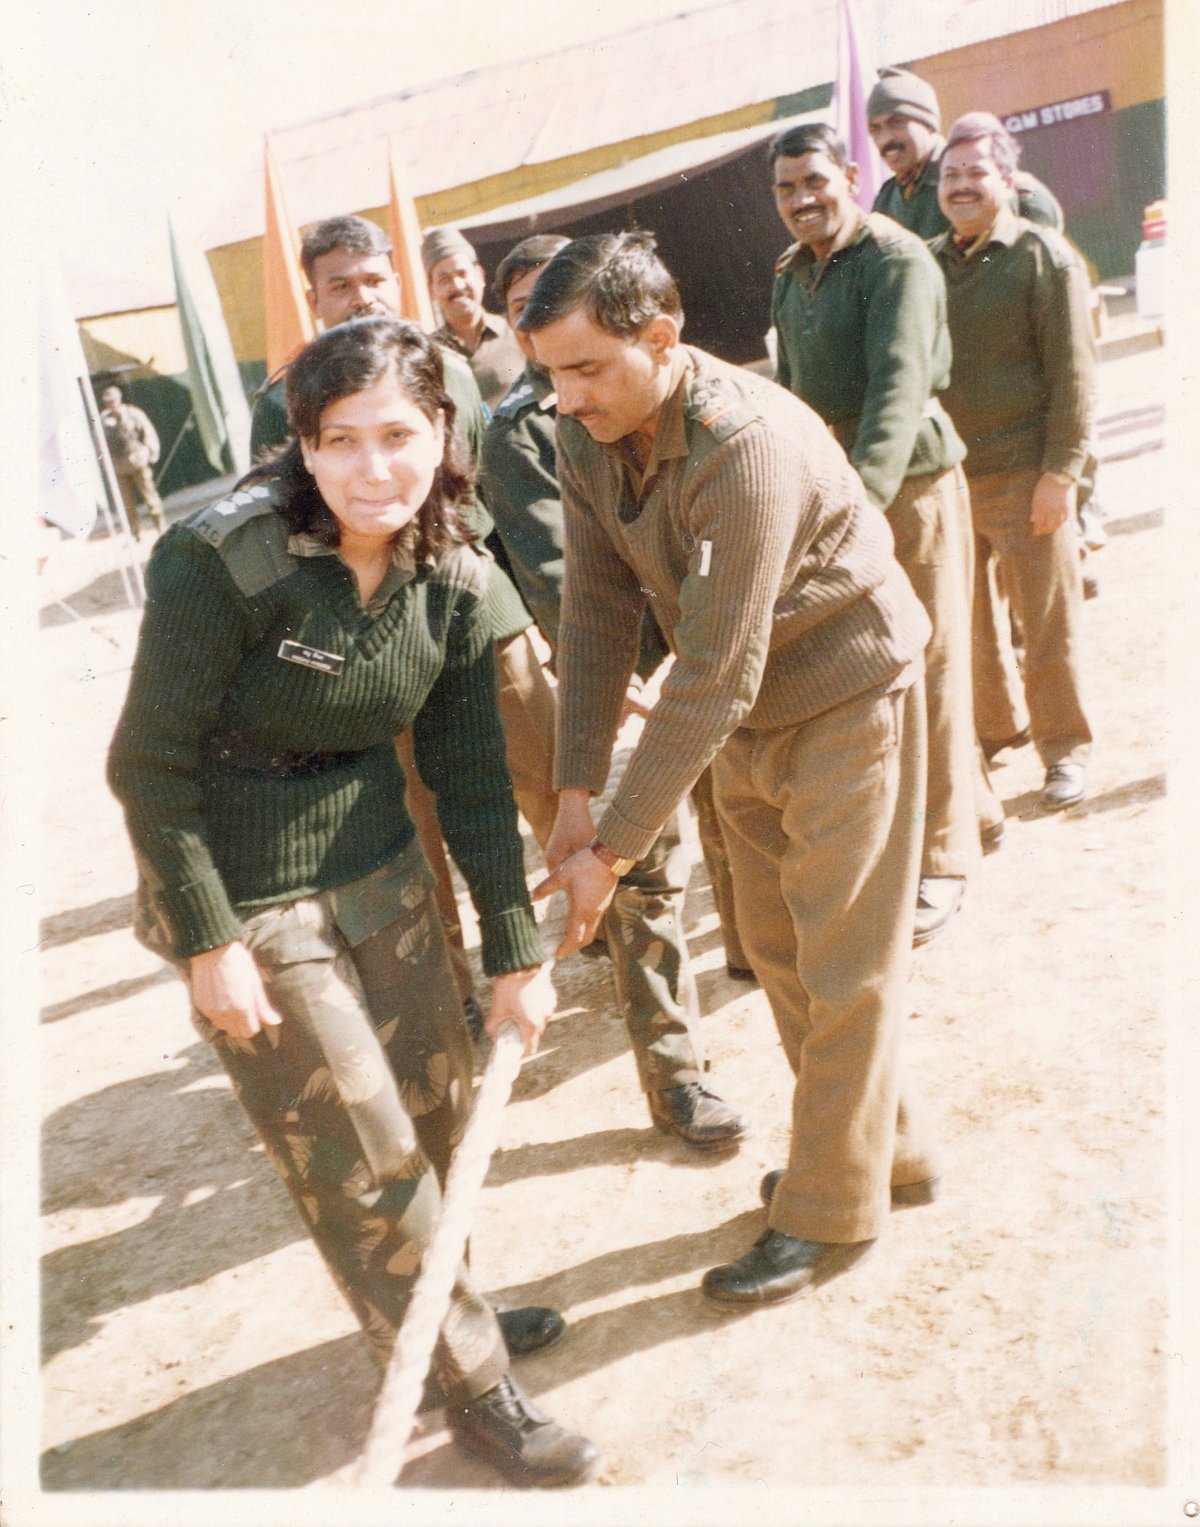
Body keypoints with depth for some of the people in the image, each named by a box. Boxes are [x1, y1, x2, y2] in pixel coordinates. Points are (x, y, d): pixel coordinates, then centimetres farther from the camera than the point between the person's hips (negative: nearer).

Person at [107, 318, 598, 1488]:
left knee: (439, 1105, 16)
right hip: (247, 903, -5)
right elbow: (148, 762, -16)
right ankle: (474, 1391, 26)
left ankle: (438, 1303, 44)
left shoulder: (450, 576, -6)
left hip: (378, 870, 6)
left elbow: (469, 773, -1)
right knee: (361, 1160, 5)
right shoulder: (224, 560, -23)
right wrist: (208, 942, -14)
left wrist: (516, 952, 1)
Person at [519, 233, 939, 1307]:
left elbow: (714, 677, -33)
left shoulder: (746, 447, -33)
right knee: (777, 946, 15)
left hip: (845, 693, -8)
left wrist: (611, 850, -29)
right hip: (745, 713, 8)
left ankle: (831, 1210, 19)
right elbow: (598, 611, -7)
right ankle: (887, 1145, 35)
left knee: (842, 962, 2)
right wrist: (576, 794, -13)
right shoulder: (585, 436, -9)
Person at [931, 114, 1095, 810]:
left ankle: (1066, 750, 17)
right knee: (962, 619, 11)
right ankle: (985, 732, 28)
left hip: (1024, 476, -4)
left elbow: (1074, 373, -7)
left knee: (1049, 619, 2)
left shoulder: (1044, 255, -3)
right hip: (946, 474, 5)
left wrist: (1061, 473, -14)